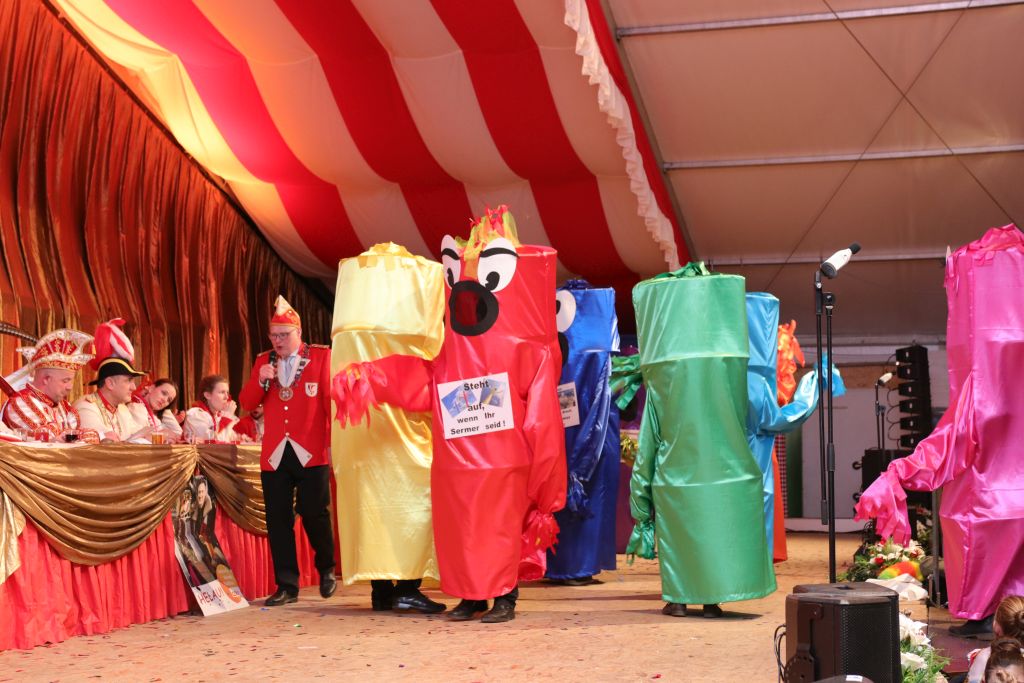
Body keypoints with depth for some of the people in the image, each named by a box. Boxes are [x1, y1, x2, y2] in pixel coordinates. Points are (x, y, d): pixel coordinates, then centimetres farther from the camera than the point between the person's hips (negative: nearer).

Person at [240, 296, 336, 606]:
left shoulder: (321, 356, 3)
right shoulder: (264, 361, 14)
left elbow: (332, 400, 0)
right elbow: (247, 403, 10)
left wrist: (334, 441, -5)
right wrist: (260, 381, -9)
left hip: (311, 452, -3)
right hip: (274, 454, 3)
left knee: (315, 514, -4)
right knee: (278, 520, 1)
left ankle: (326, 569, 22)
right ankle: (287, 586, 9)